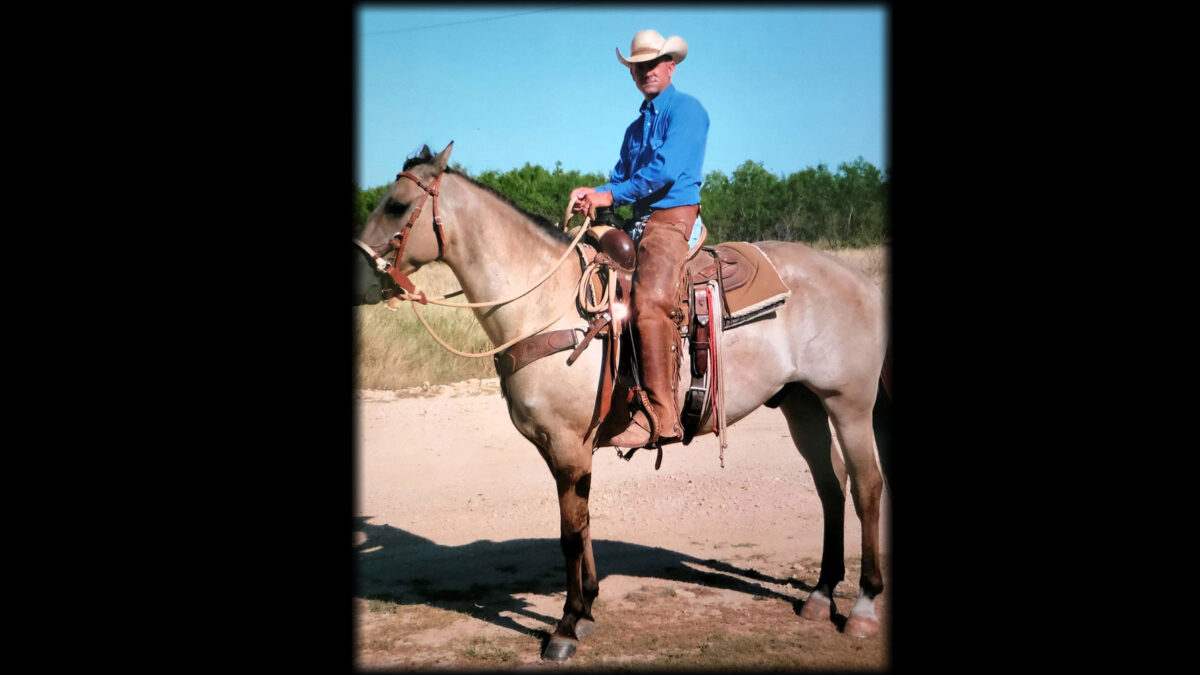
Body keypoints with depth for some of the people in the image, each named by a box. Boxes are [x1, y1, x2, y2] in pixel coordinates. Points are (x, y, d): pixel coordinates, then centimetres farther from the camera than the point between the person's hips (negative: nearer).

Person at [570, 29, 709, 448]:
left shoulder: (686, 109, -2)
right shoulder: (637, 126, 24)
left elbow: (667, 170, -15)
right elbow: (622, 180, 18)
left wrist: (610, 194, -13)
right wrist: (592, 196, -4)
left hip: (673, 220, -10)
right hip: (640, 224, 10)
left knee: (650, 301, -29)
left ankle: (660, 413, -29)